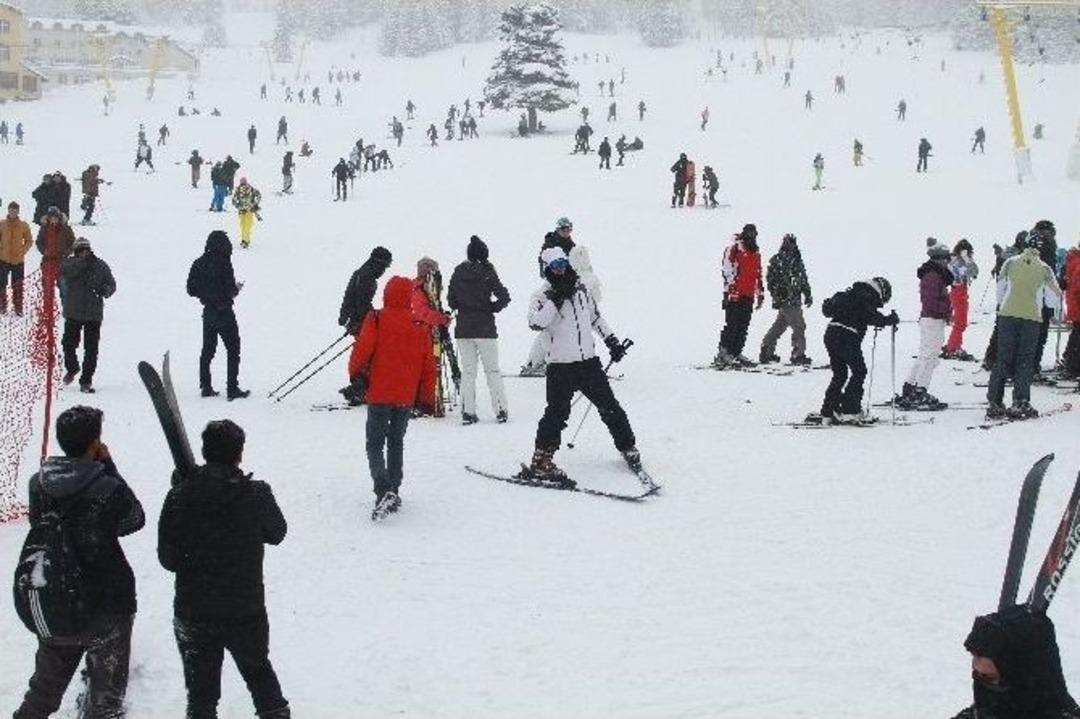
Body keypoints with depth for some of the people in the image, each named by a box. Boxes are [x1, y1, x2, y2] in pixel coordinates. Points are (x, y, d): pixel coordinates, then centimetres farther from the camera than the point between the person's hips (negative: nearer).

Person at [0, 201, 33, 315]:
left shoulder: (23, 225, -1)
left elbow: (29, 240, 6)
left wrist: (23, 251, -7)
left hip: (18, 260, 0)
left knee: (18, 286, 4)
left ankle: (18, 308, 11)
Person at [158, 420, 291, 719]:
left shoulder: (180, 495, -14)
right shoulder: (257, 494, -14)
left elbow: (167, 558, -9)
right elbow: (277, 533, 6)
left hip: (192, 612, 0)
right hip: (247, 609, 1)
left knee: (201, 687, 13)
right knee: (259, 671, 25)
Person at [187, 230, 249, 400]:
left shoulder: (199, 263, 2)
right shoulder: (223, 263, -17)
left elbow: (191, 289, 6)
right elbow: (229, 290, -20)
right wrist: (237, 288, 1)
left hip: (208, 311, 6)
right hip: (224, 312, -6)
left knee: (208, 350, 15)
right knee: (233, 349, 3)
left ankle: (205, 386, 16)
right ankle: (232, 388, 0)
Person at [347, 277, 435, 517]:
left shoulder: (376, 320, -8)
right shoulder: (420, 328, 4)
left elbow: (362, 350, -14)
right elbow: (428, 367, 8)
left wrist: (356, 375, 4)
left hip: (379, 394, -4)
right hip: (406, 397, 4)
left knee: (375, 444, 1)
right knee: (396, 442, 19)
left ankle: (383, 490, -19)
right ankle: (394, 492, 20)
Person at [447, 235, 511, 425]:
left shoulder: (458, 273, 1)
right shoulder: (487, 273, -10)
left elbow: (450, 299, 5)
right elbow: (504, 297, -14)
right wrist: (492, 308, 2)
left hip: (463, 329, 3)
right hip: (485, 328, -3)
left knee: (468, 371, 8)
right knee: (492, 370, 6)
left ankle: (468, 412, 3)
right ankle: (500, 410, 5)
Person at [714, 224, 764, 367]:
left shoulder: (756, 252, 20)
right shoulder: (735, 248, -4)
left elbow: (758, 275, 27)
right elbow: (727, 269, -11)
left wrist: (760, 293, 23)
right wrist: (730, 288, -17)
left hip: (749, 296, 7)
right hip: (735, 295, -7)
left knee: (743, 327, 7)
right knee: (732, 325, -11)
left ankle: (736, 353, 12)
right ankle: (723, 353, -10)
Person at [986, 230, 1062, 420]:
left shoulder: (1011, 262, 1)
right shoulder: (1044, 269, -2)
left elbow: (999, 290, 8)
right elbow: (1055, 299, 3)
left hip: (1007, 314, 2)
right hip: (1031, 318, -2)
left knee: (1003, 360, 7)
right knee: (1025, 362, 6)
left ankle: (994, 404, 5)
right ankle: (1020, 404, 2)